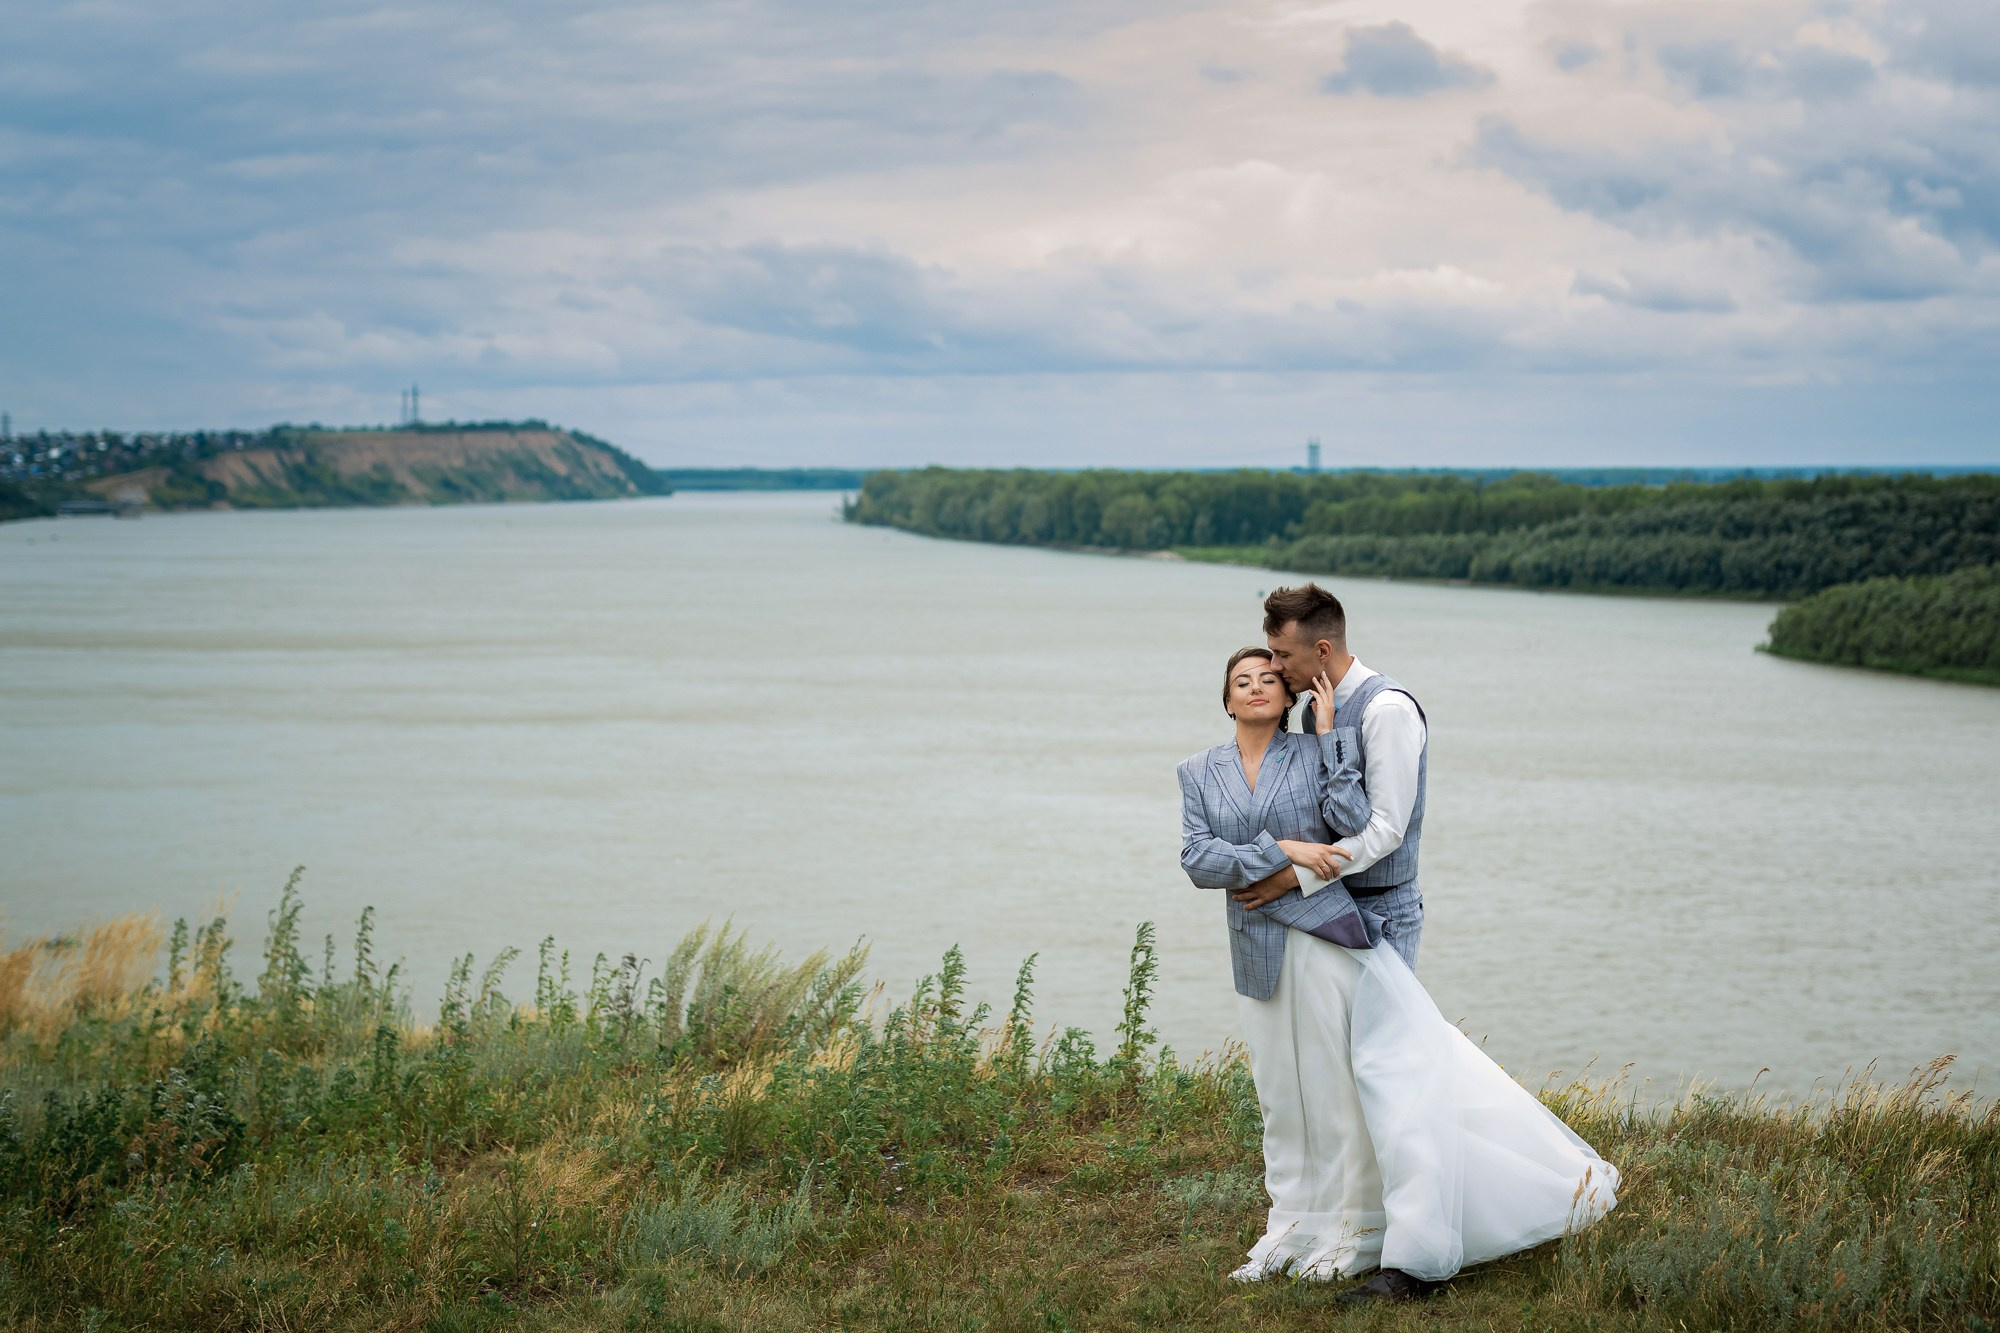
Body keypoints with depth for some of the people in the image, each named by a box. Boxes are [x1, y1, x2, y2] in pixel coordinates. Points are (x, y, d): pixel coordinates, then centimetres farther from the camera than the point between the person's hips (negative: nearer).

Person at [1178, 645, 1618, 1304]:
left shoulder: (1315, 753, 0)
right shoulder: (1199, 773, 8)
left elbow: (1354, 827, -15)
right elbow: (1197, 861, -4)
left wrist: (1330, 735, -14)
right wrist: (1280, 851, -15)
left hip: (1327, 935, -4)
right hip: (1258, 953, 4)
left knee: (1340, 1086, -3)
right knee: (1282, 1094, 12)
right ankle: (1295, 1226, 24)